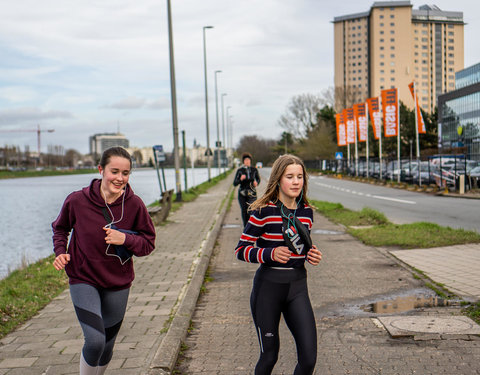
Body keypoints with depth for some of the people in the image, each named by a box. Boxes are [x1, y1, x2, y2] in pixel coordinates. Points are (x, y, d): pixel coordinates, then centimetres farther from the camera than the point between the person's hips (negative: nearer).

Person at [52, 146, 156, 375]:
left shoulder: (134, 205, -11)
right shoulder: (77, 201, -13)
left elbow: (148, 243, -3)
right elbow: (60, 227, 8)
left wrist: (126, 239, -22)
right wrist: (60, 252, -9)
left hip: (118, 284, 2)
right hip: (83, 281, -2)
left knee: (106, 347, 15)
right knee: (94, 341, -18)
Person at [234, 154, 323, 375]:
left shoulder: (306, 211, 5)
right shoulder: (263, 211, -11)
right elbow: (241, 250, -9)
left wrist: (312, 255, -1)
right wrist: (270, 254, -24)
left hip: (298, 285, 4)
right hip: (268, 285, -4)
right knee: (269, 356, 7)